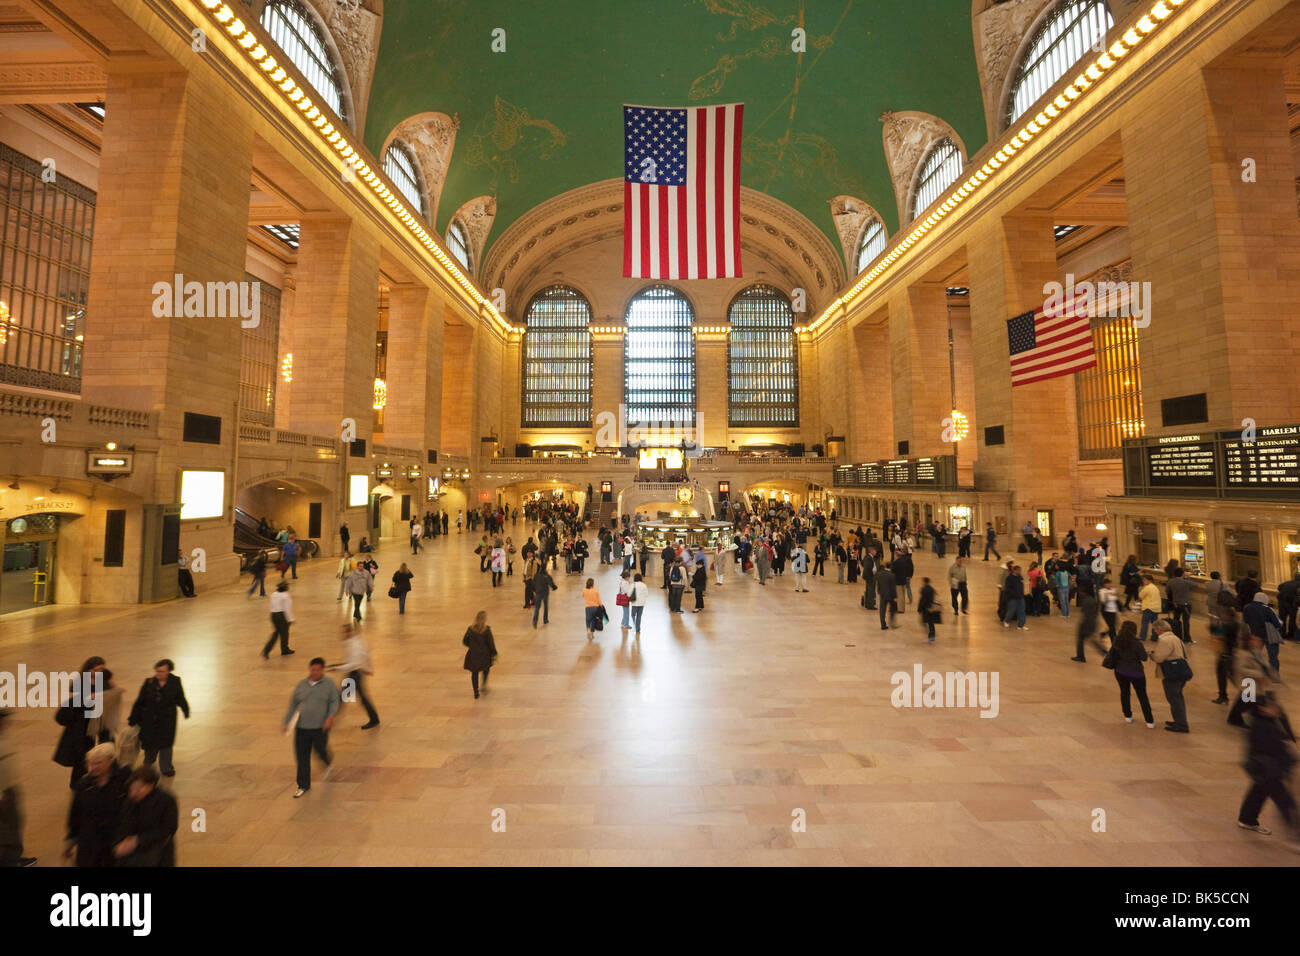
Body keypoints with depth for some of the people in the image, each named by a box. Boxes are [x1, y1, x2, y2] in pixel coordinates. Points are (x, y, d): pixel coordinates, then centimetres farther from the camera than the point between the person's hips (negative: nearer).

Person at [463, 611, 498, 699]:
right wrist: (494, 655, -1)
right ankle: (484, 686, 12)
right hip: (484, 655, -2)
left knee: (474, 673, 13)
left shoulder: (470, 629, -6)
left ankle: (476, 693, 15)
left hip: (473, 655, 2)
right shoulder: (487, 630, -16)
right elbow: (491, 643, -12)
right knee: (486, 670, 23)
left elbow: (464, 641, 2)